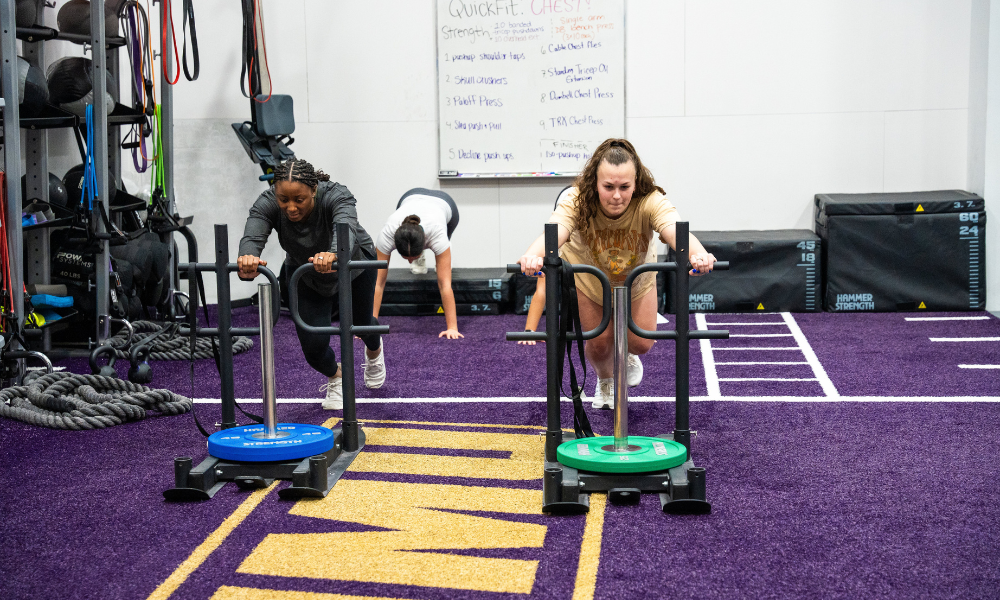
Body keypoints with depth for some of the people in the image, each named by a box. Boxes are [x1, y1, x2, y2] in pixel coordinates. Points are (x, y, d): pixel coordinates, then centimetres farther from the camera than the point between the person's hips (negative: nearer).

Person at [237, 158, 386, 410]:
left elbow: (346, 228, -57)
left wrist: (333, 255, -79)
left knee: (360, 322, 19)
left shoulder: (336, 196, -39)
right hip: (304, 273, 1)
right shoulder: (267, 204, -32)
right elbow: (252, 235, -48)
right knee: (313, 344, -9)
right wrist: (247, 258, -72)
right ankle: (335, 377, 27)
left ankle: (374, 350, 58)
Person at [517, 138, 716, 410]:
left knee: (641, 343, 0)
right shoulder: (577, 201, -38)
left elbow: (674, 230, -56)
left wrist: (697, 253, -78)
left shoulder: (650, 202, -38)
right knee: (598, 343, -1)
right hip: (587, 278, -1)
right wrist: (533, 255, -78)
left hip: (637, 278, 1)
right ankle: (605, 381, 36)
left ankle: (625, 353, 39)